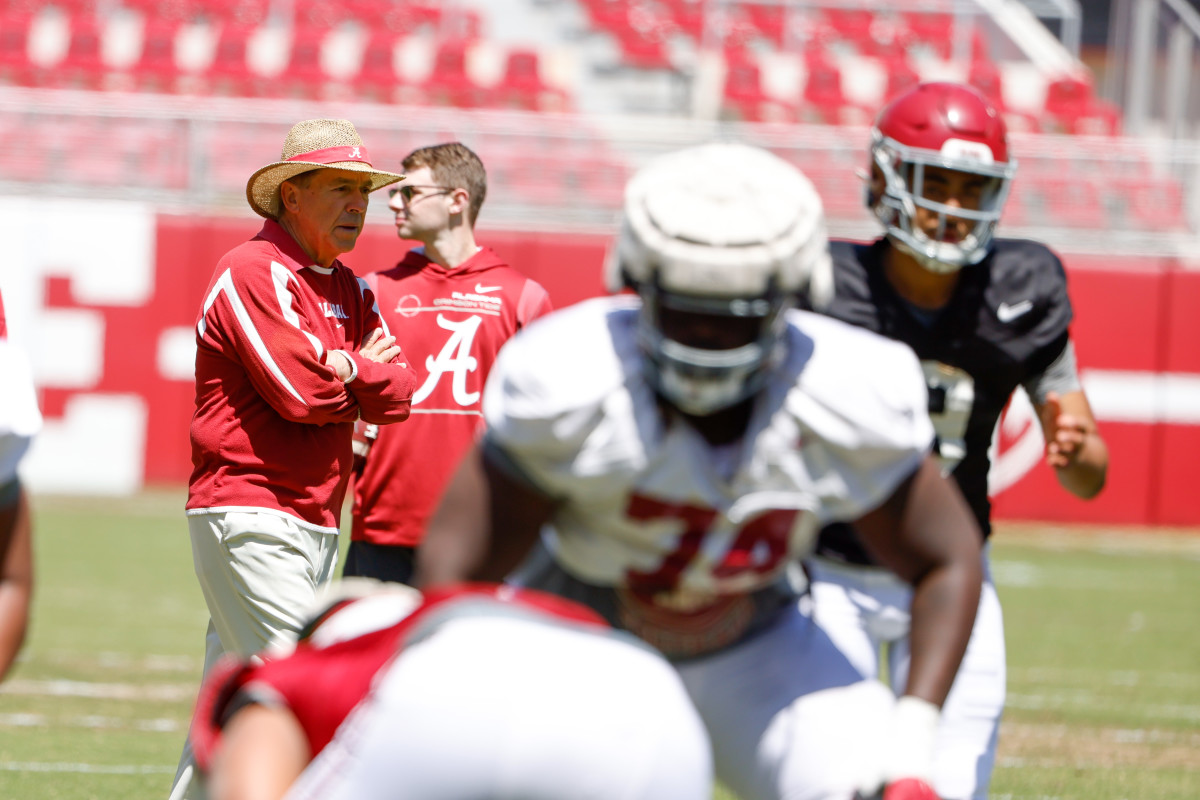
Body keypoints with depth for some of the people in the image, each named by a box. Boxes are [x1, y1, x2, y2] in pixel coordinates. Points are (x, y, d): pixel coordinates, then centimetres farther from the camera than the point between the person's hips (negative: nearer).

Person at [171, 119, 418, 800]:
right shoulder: (253, 272, -10)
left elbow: (399, 394, 5)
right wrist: (364, 370, -2)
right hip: (249, 516, -9)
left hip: (316, 525, 9)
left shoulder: (350, 289, 17)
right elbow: (301, 391, -20)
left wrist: (342, 369, -13)